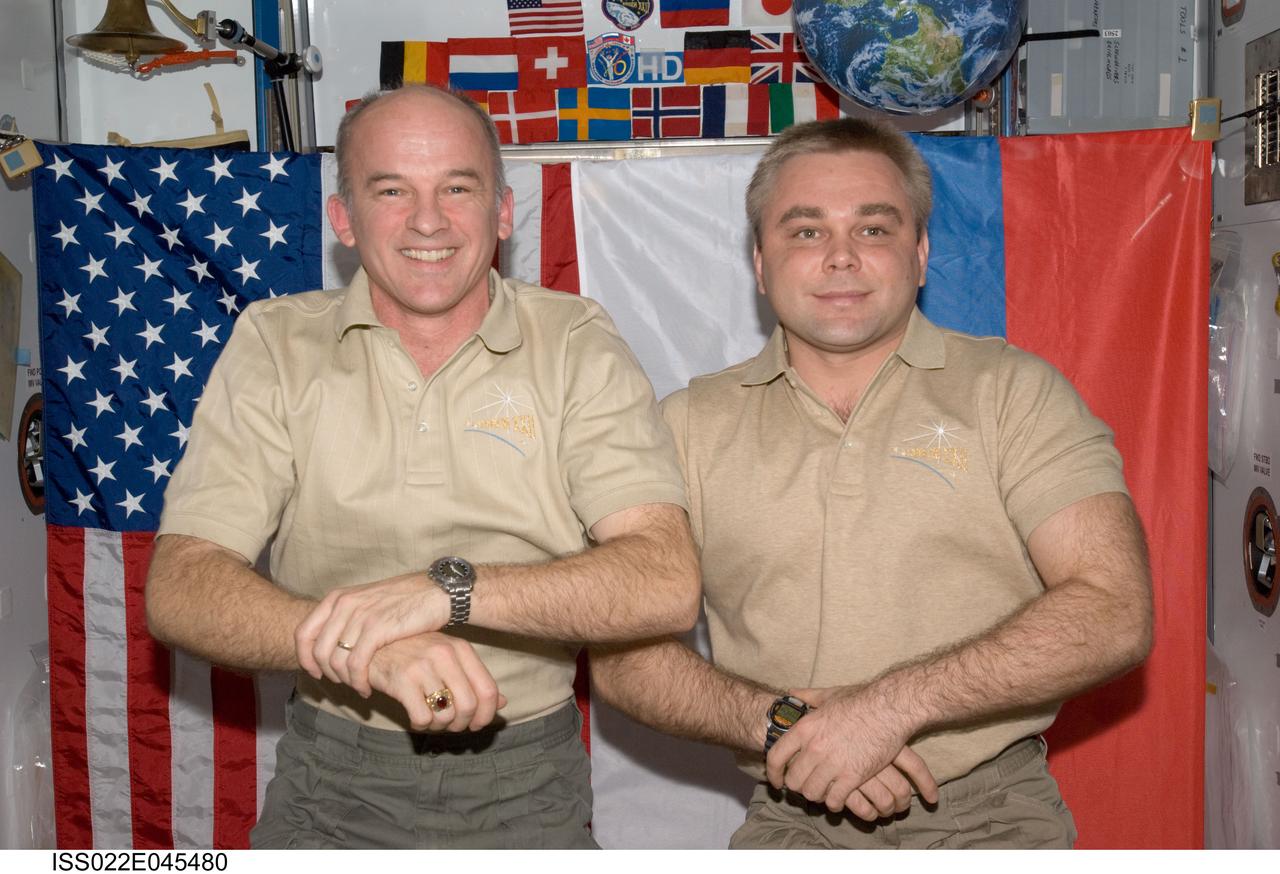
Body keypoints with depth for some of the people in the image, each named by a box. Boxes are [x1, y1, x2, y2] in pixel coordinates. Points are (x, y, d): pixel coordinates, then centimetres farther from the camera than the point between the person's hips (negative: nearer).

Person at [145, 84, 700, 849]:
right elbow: (180, 591, -13)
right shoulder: (276, 345, -4)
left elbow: (667, 585, -19)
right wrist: (371, 648, -30)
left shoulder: (578, 347, -7)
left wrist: (449, 588, -31)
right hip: (333, 784, 1)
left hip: (527, 786, 0)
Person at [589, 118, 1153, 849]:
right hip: (796, 819, 2)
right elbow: (620, 652, 4)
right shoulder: (693, 424, 8)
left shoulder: (1013, 391, 3)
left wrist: (892, 704, -15)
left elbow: (1115, 612, -7)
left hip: (990, 810, -1)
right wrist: (780, 721, -12)